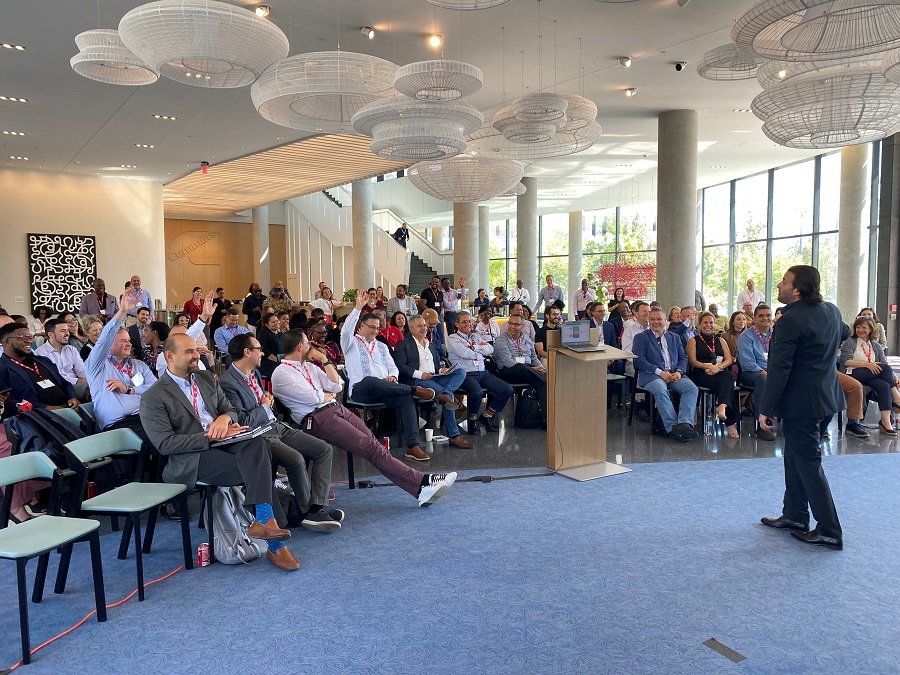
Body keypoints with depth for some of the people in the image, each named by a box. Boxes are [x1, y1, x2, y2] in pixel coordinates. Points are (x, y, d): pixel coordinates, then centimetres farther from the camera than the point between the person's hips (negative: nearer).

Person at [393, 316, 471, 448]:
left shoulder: (430, 344, 27)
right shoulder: (403, 344, 6)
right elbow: (400, 365, -7)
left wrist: (441, 370, 5)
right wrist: (419, 374, -18)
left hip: (434, 377, 7)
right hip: (416, 381, -7)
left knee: (461, 372, -16)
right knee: (449, 395, -28)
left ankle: (446, 393, -42)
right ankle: (453, 436, -26)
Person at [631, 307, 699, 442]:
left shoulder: (675, 338, 24)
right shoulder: (641, 337, 10)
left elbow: (683, 357, 17)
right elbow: (639, 360, -2)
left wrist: (679, 371, -6)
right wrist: (660, 372, -14)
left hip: (674, 375, 4)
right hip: (651, 376, -4)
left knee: (692, 388, -25)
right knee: (661, 390, -36)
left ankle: (685, 423, -37)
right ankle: (672, 427, -37)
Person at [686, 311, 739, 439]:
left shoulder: (720, 340, 27)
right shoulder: (693, 341, 15)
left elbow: (729, 360, 12)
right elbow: (693, 361, 1)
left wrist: (718, 366, -11)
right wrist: (709, 366, -18)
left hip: (720, 373, 3)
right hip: (700, 375, -3)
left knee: (727, 376, -37)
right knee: (725, 383, -35)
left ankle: (722, 406, -58)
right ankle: (730, 423, -45)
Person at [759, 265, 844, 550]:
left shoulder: (792, 320, -21)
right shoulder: (831, 311, 4)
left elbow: (779, 369, -22)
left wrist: (765, 408, -17)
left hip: (801, 401, -9)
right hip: (824, 393, 9)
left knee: (808, 463, 0)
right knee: (795, 457, 18)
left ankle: (829, 531, 8)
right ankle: (794, 516, 27)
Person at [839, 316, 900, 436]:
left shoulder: (876, 346, 23)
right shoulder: (849, 342, 8)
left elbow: (884, 364, 9)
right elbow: (845, 361, -6)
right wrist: (867, 364, -15)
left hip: (873, 377, 4)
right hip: (852, 374, -4)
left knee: (884, 385, -31)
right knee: (885, 367, -25)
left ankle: (886, 421, -36)